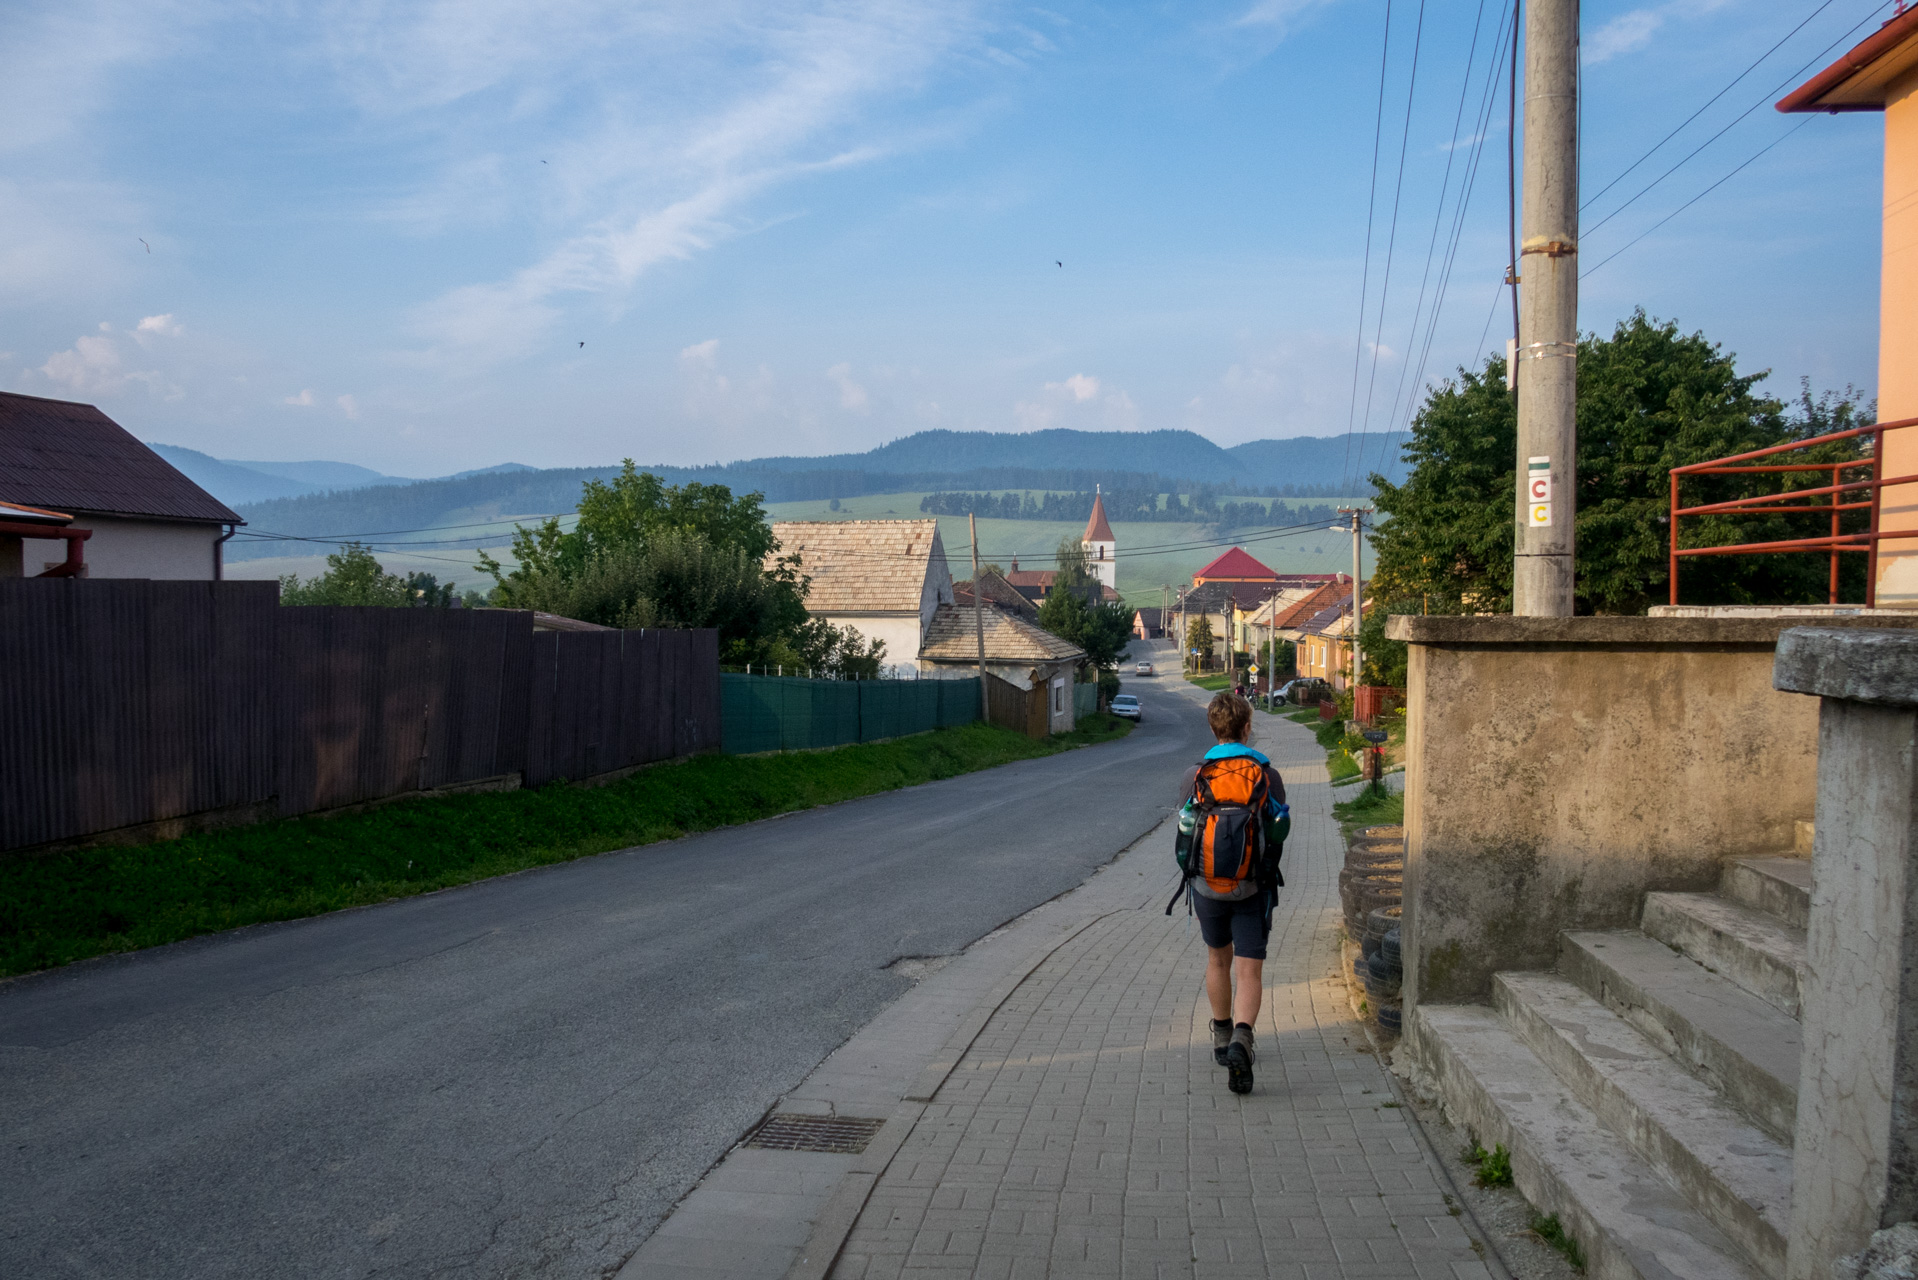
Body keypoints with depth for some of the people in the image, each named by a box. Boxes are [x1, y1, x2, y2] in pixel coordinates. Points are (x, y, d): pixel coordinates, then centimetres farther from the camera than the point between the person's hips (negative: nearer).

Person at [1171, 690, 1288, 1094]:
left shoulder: (1196, 777, -8)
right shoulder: (1267, 776, -8)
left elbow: (1184, 831, -2)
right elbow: (1280, 833, -2)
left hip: (1207, 888, 2)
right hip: (1252, 891, -2)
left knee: (1218, 960, 22)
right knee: (1249, 971, 0)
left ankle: (1222, 1039, 35)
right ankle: (1241, 1038, -24)